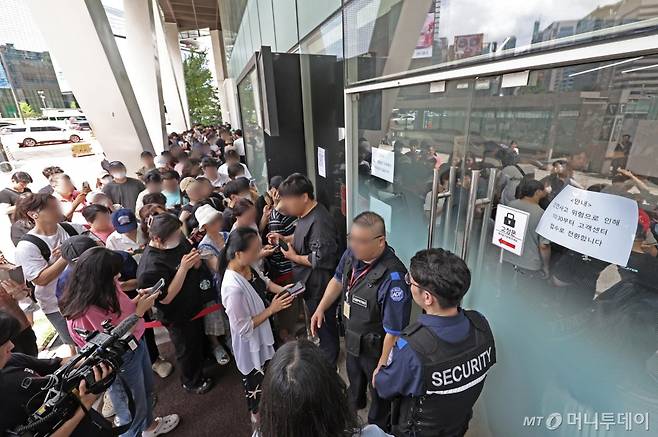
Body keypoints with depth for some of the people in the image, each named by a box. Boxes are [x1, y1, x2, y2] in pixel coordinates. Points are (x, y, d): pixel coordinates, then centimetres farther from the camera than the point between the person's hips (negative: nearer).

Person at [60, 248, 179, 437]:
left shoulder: (106, 287, -14)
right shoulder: (86, 312, -34)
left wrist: (138, 300, -15)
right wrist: (140, 311, -27)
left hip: (137, 342, 8)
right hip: (122, 360, -8)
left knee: (147, 389, 30)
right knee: (134, 401, 19)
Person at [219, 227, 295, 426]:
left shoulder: (247, 266, -16)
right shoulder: (234, 288, -40)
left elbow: (263, 281, 5)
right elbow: (243, 328, -30)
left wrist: (281, 289, -11)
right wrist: (271, 309, -28)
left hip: (263, 333, 8)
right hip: (250, 342, -8)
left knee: (266, 372, 33)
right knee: (255, 378, 22)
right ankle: (256, 414, 52)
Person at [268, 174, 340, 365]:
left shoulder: (319, 222, -31)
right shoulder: (305, 215, 0)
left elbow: (322, 259, -32)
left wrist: (295, 257, -20)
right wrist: (284, 238, 1)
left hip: (319, 286, -9)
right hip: (310, 283, 9)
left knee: (323, 323, 14)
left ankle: (328, 362, 39)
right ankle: (324, 349, 54)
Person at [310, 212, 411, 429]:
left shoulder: (392, 278, -40)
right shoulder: (352, 253, -18)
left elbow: (394, 332, -30)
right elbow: (338, 280, 3)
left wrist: (382, 366, -18)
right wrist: (320, 309, 1)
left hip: (375, 348, -6)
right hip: (352, 338, 7)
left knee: (379, 389, 26)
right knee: (354, 375, 36)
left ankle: (377, 427, 58)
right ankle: (355, 402, 69)